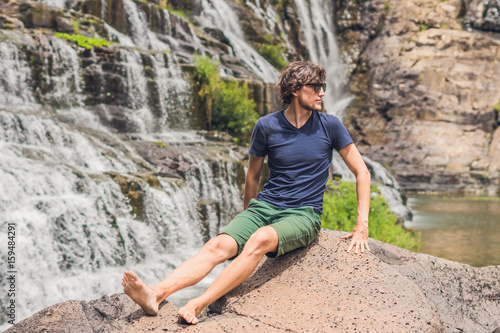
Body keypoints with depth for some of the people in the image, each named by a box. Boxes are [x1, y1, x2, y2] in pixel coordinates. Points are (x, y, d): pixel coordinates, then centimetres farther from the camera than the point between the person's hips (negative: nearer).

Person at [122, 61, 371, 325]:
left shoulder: (329, 126, -1)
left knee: (260, 239, -35)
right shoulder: (267, 126, 2)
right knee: (218, 246, -25)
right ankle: (156, 294, -43)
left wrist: (362, 226, -2)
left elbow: (362, 173, 4)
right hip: (265, 205, 2)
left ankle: (199, 304, -43)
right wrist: (248, 219, 21)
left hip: (303, 214, -2)